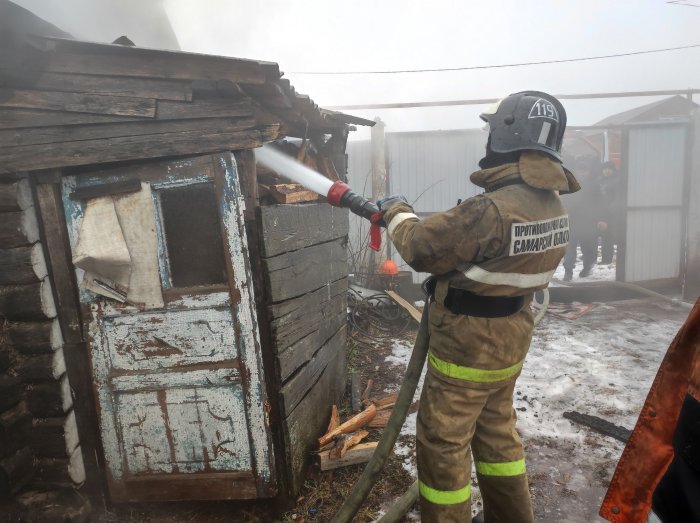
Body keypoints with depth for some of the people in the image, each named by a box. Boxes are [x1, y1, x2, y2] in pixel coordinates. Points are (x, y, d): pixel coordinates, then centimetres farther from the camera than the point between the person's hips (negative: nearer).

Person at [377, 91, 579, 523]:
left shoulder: (493, 210, -30)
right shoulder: (553, 206, 1)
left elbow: (421, 247, -19)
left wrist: (397, 211, -2)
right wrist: (454, 272, 5)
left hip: (467, 349, -9)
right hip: (509, 343, 9)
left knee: (443, 444, 10)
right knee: (497, 432, 25)